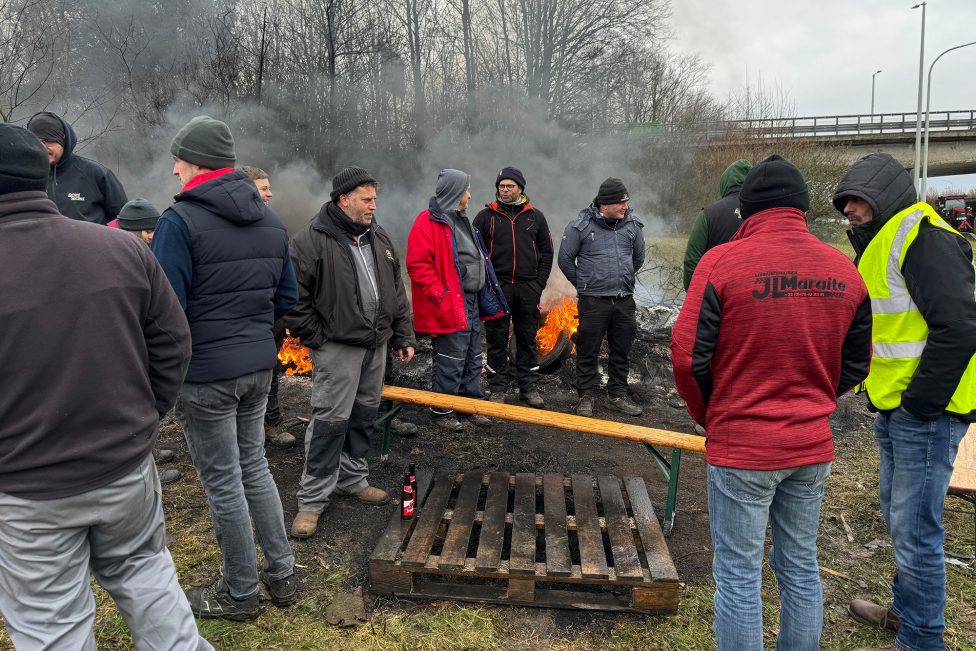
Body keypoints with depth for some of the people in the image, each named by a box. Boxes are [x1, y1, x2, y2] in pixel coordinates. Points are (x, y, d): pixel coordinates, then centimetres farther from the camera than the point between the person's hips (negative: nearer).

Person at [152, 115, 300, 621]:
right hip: (259, 365, 7)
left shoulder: (180, 220, -15)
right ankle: (282, 574, 31)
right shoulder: (270, 220, 7)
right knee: (254, 466, 21)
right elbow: (287, 297, 12)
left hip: (204, 373, -7)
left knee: (223, 482, 7)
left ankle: (240, 593, 25)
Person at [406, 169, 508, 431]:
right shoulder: (429, 222, -13)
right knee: (450, 362, -2)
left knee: (473, 360, 17)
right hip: (450, 306, -10)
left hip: (472, 303, 10)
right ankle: (441, 412, 12)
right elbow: (417, 264, -20)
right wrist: (441, 295, -21)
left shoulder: (460, 220, 18)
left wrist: (485, 294, 17)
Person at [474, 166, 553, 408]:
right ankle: (498, 388, 13)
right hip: (496, 287, -1)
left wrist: (539, 282, 2)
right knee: (497, 340, 3)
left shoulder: (535, 216, 10)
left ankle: (528, 387, 18)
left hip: (528, 288, 2)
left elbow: (546, 251, 12)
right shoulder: (486, 216, 5)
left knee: (527, 339, 8)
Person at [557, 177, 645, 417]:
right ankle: (587, 396, 17)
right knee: (587, 352, 3)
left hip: (625, 300, 4)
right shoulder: (581, 226, -7)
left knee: (622, 351, 12)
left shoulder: (632, 224, 5)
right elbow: (565, 259, 2)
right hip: (593, 301, -4)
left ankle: (618, 394, 25)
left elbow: (638, 257, 21)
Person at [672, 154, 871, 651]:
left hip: (740, 447, -5)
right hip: (812, 447, 5)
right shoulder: (844, 270, 0)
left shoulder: (723, 261, -14)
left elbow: (688, 356, -14)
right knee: (801, 568, 19)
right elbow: (855, 364, 7)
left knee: (739, 576, 8)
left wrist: (709, 417, 2)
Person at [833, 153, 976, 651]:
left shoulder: (923, 238, -17)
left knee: (914, 529, 0)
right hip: (892, 409, 10)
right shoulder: (881, 244, 15)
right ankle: (906, 610, 39)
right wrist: (885, 401, 15)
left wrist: (920, 402, -18)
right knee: (898, 516, 22)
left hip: (924, 412, -10)